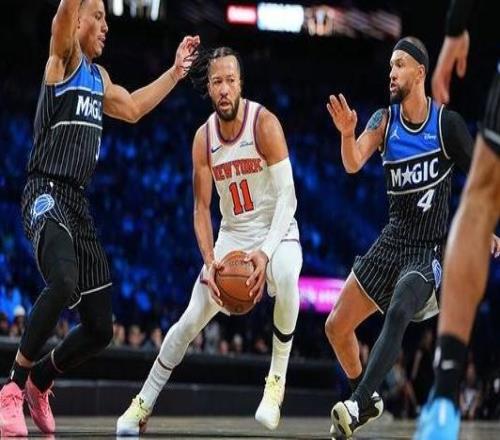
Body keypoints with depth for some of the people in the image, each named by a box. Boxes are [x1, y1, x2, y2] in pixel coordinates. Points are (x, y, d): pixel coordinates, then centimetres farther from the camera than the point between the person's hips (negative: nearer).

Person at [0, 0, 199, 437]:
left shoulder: (99, 76, 21)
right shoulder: (64, 58, -3)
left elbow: (132, 108, 35)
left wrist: (176, 72, 34)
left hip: (78, 203, 9)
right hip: (47, 193, -9)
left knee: (100, 329, 7)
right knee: (64, 282, -37)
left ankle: (39, 381, 31)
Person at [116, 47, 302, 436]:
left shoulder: (265, 123, -19)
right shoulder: (204, 138, -5)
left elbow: (287, 195, -21)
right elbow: (202, 208, -1)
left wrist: (265, 252, -34)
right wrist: (210, 262, -18)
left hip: (276, 231, -4)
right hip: (232, 235, 4)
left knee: (286, 276, -38)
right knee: (192, 320, 1)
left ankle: (277, 379, -24)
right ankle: (143, 404, 15)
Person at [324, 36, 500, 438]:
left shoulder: (447, 123, -8)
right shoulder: (384, 120, 1)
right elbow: (353, 164, -15)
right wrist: (347, 134, -34)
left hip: (430, 248, -5)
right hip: (392, 241, 5)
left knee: (398, 312, -33)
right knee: (336, 327, 7)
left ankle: (357, 407, -37)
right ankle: (368, 400, 30)